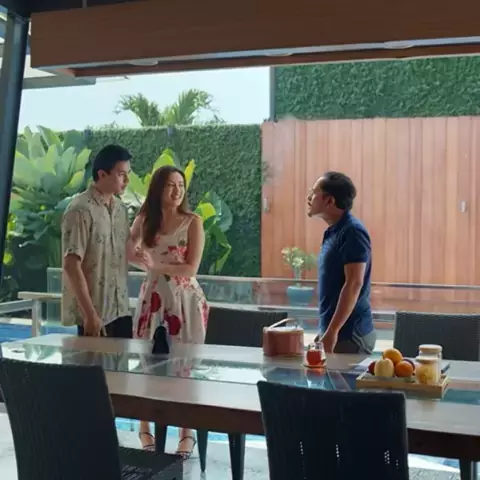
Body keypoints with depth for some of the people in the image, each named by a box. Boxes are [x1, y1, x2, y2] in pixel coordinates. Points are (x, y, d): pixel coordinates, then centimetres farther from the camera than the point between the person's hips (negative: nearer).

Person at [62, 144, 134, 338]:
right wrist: (90, 314, -20)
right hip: (94, 314, -7)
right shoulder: (81, 210, -14)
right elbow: (71, 266, -17)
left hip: (121, 310, 7)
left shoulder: (121, 209, 9)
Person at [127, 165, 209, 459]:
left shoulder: (193, 222, -6)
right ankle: (145, 428, 20)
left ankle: (187, 432, 13)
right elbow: (128, 253, 11)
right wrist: (145, 263, -10)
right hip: (153, 296, 3)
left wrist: (155, 265, -17)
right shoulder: (144, 220, 3)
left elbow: (191, 268, -11)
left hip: (185, 298, -3)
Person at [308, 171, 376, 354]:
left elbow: (354, 284, -22)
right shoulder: (334, 232, 13)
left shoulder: (351, 231, -15)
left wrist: (332, 332, -23)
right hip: (337, 331, 9)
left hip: (349, 334, -9)